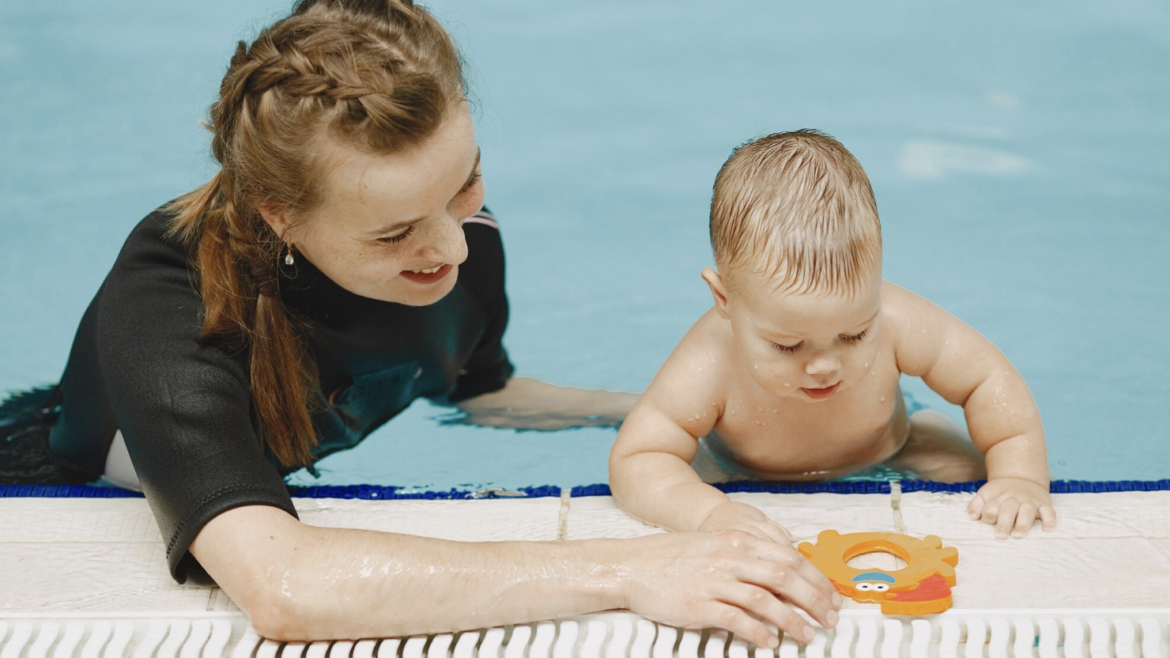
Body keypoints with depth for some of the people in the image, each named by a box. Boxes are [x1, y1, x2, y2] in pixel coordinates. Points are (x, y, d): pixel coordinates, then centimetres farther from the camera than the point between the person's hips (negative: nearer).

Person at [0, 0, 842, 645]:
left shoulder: (460, 240, -22)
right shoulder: (166, 305, -42)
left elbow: (480, 387, 3)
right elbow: (281, 586, -58)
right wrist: (624, 572, -59)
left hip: (291, 493, 5)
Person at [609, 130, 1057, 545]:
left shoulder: (894, 322, -36)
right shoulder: (708, 367, -42)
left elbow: (991, 381, -21)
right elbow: (634, 462, -38)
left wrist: (1021, 477, -30)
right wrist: (709, 512, -56)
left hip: (879, 461, 1)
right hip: (746, 482, -1)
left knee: (969, 474, -14)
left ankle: (907, 429, 14)